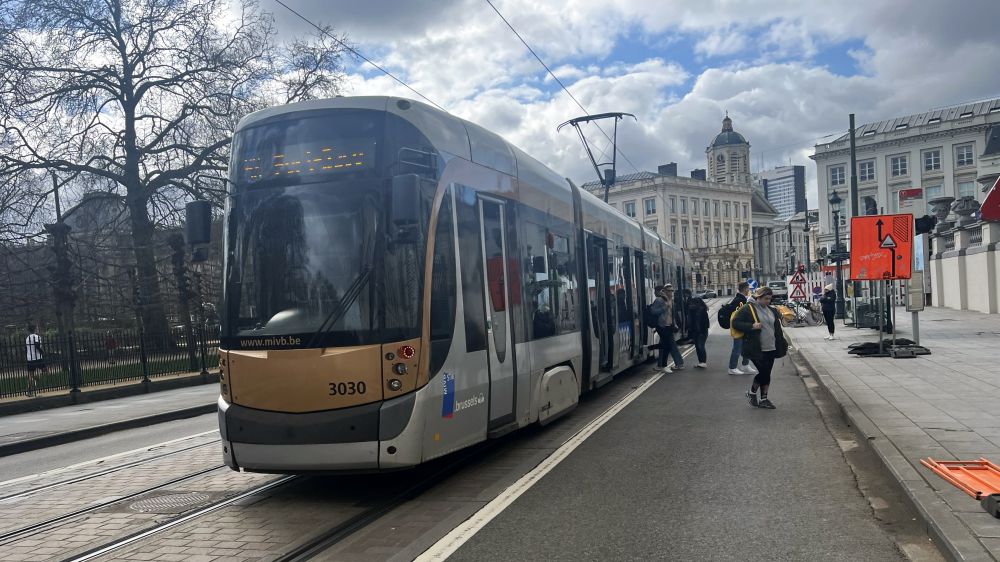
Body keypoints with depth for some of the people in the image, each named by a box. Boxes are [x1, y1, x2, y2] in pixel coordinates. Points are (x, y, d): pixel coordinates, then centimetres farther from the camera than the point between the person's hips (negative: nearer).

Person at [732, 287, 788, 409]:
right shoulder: (747, 309, -7)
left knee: (767, 373, 9)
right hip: (757, 349, -6)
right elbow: (735, 322, -11)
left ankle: (764, 399, 19)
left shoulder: (772, 310, 13)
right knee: (764, 372, -10)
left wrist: (782, 344, 13)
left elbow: (777, 328, 22)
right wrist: (751, 326, -22)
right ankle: (751, 392, 14)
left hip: (771, 348, 6)